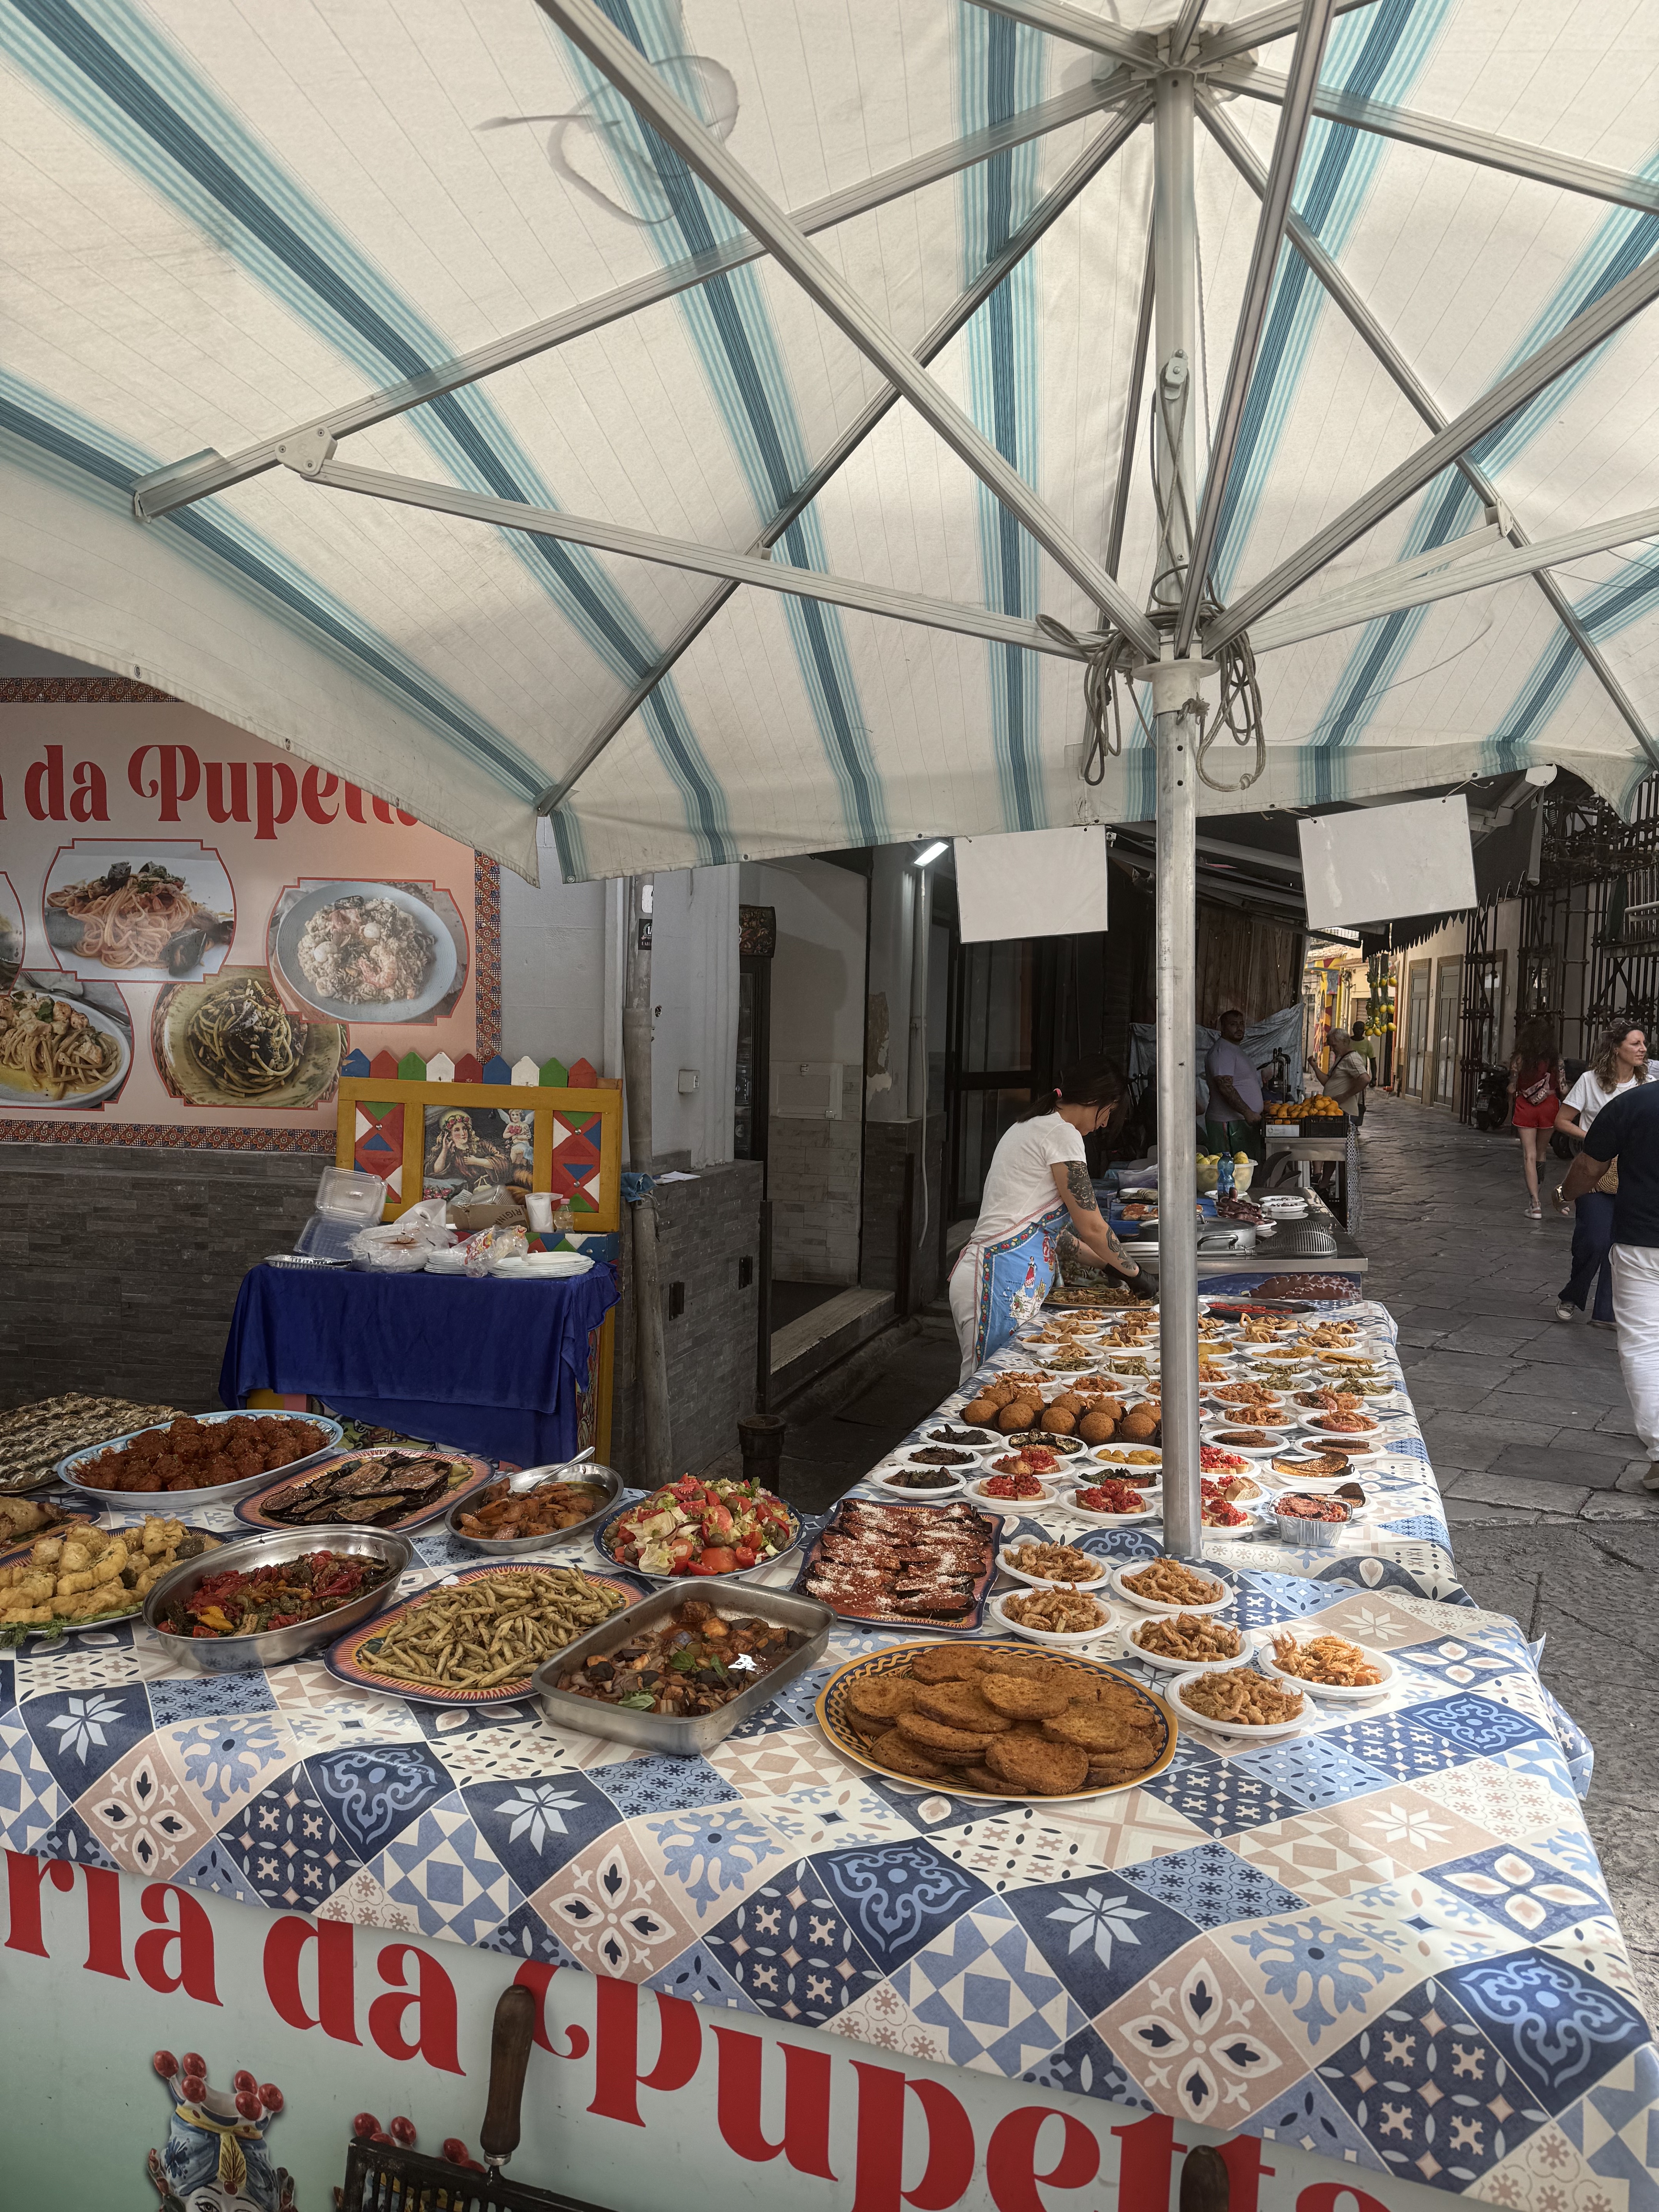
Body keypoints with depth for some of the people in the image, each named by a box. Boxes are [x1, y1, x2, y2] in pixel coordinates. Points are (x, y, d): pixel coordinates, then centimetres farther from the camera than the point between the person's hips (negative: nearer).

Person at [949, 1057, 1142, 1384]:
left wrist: (1104, 1263, 26)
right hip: (1003, 1282, -10)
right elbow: (1092, 1228, -6)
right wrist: (1135, 1273, 9)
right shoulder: (1062, 1133, -8)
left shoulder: (1029, 1127, 21)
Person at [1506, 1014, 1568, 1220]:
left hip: (1524, 1107, -1)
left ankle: (1535, 1204, -8)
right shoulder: (1556, 1059, -3)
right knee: (1540, 1152, 19)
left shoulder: (1519, 1058, -6)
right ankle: (1534, 1193, 27)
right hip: (1549, 1106, 1)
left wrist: (1510, 1111, 13)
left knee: (1529, 1155, -1)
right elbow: (1563, 1090, -2)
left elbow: (1512, 1088, -2)